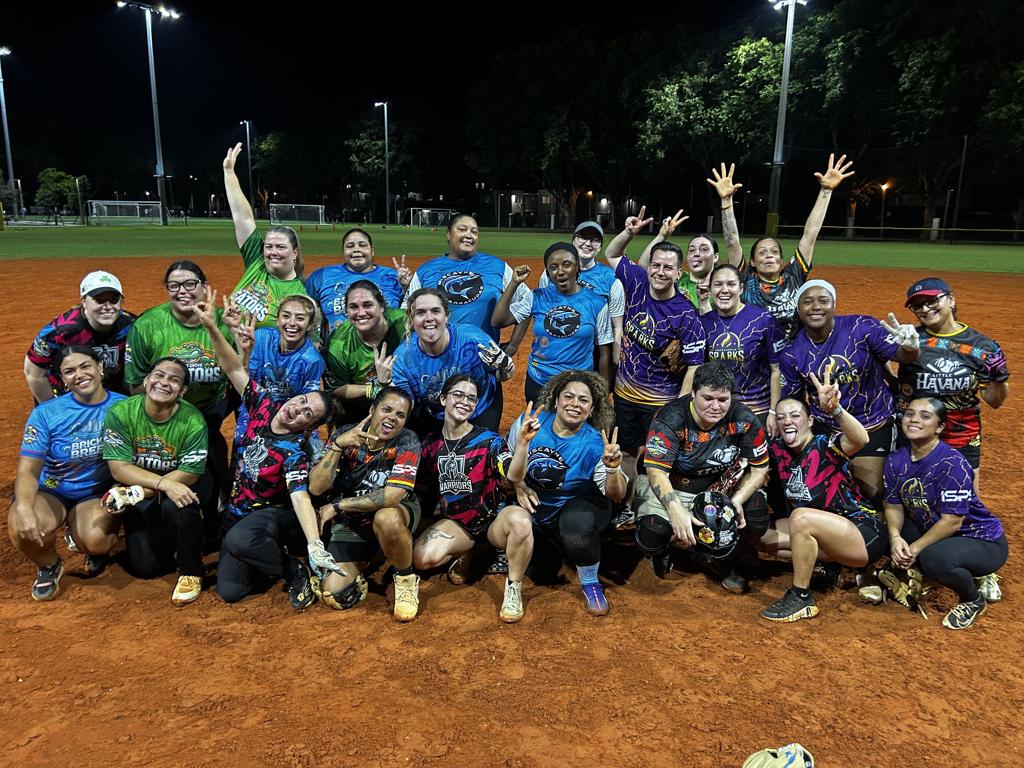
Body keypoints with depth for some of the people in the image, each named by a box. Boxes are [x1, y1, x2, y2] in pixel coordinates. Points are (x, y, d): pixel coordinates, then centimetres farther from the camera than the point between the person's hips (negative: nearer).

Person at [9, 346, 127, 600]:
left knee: (95, 539, -31)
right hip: (51, 492, 1)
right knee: (22, 528, -31)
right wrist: (24, 507, -32)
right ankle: (49, 566, 7)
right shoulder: (45, 413, -7)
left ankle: (96, 548, 12)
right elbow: (28, 470, -12)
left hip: (98, 494, -1)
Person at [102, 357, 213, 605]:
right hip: (139, 495, 2)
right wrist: (165, 484, -34)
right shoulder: (120, 412, -18)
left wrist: (142, 492, -27)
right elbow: (119, 469, -20)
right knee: (145, 567, -6)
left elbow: (189, 473, -20)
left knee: (176, 507, -36)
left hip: (180, 486, -1)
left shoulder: (193, 420, -22)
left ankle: (191, 571, -9)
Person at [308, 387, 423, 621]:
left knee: (386, 519, -39)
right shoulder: (344, 435, -12)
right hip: (351, 523, 2)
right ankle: (362, 565, 21)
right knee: (334, 596, -13)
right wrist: (337, 445, -32)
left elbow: (391, 497, -30)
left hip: (396, 514, -2)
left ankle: (406, 579, -10)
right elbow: (316, 488, -20)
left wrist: (337, 506, -24)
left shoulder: (407, 442, -20)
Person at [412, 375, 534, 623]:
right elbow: (421, 488, 11)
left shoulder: (490, 440, -9)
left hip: (494, 519, -3)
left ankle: (514, 587, -13)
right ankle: (464, 553, 10)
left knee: (520, 519, -38)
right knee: (423, 558, -26)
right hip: (455, 523, 3)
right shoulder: (431, 444, 1)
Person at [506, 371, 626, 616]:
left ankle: (590, 583, -9)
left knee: (578, 524, -39)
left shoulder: (594, 444, -24)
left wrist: (613, 468, -43)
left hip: (579, 504, -3)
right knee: (541, 575, 11)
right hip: (536, 507, 4)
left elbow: (616, 495, -25)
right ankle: (560, 549, 46)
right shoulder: (530, 422, -18)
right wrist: (519, 486, -21)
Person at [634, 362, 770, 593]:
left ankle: (727, 564, 10)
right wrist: (675, 509, -46)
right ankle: (660, 553, 16)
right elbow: (657, 471, -29)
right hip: (670, 487, -3)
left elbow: (759, 468, -6)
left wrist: (737, 500, -24)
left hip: (720, 487, 3)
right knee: (653, 531, -28)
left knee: (757, 511, -22)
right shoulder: (671, 418, -24)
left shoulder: (743, 420, -15)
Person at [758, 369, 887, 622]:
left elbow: (860, 440, -41)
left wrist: (835, 409, -58)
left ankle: (802, 599, -18)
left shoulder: (825, 446, -20)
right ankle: (829, 563, 2)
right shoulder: (779, 450, 1)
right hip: (826, 531, 8)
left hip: (865, 534, -8)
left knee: (801, 517, -32)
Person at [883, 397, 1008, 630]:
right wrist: (895, 537, -20)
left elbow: (952, 522, -24)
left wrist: (914, 549, -23)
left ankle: (974, 600, 2)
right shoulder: (896, 461, -4)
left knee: (934, 559, -35)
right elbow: (893, 506, -1)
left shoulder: (952, 463, -24)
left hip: (982, 540, -8)